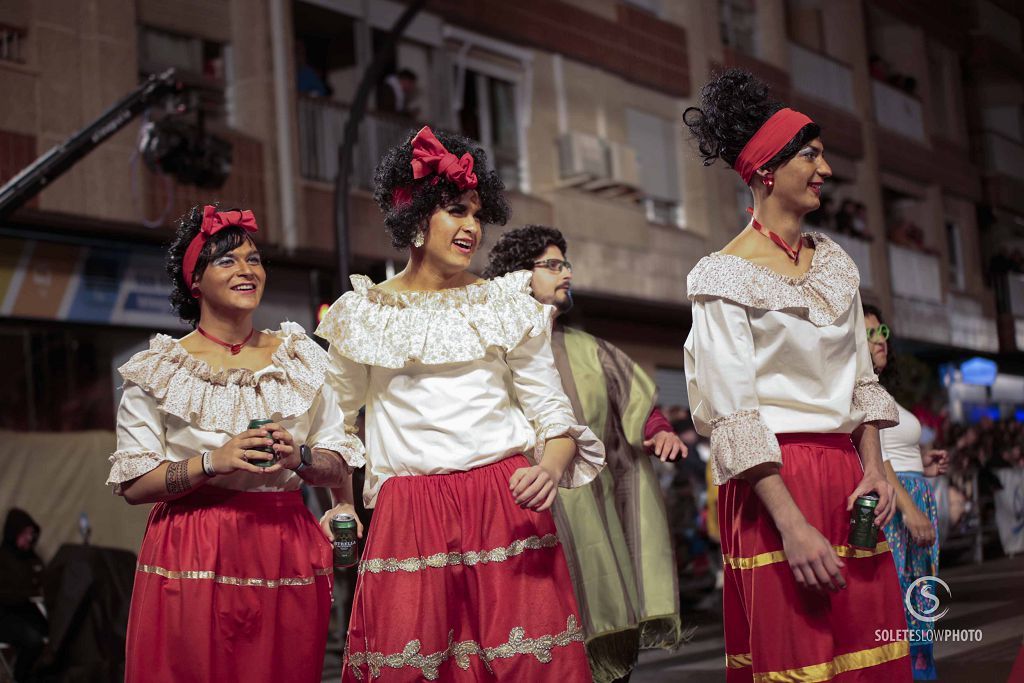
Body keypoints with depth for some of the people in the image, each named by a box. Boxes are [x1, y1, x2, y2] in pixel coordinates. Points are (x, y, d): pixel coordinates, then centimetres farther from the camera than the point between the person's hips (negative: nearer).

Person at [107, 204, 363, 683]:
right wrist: (213, 461, -17)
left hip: (288, 558, 2)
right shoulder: (160, 369, 2)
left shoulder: (301, 357, 10)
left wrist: (298, 457, -11)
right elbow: (133, 484, -3)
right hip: (191, 560, -2)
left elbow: (340, 468, 9)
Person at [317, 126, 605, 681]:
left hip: (505, 504, 0)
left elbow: (552, 411, 7)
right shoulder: (363, 313, 9)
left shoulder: (506, 303, 9)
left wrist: (551, 469, -13)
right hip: (406, 513, 0)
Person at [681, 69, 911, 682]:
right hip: (773, 479, -6)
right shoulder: (725, 275, -6)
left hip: (845, 477, 6)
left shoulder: (835, 262, 13)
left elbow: (861, 378, 17)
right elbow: (732, 413, -13)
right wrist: (792, 524, -19)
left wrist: (874, 466, 1)